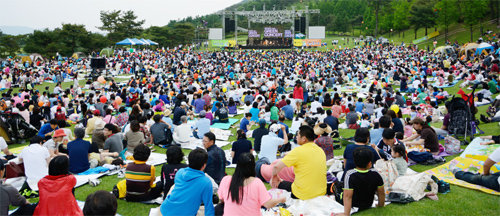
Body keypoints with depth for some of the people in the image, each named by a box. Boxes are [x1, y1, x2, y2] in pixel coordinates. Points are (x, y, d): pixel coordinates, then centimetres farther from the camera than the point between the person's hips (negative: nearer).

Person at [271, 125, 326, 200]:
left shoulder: (298, 151, -17)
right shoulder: (321, 150, 3)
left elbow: (277, 167, -17)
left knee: (279, 184, 14)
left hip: (303, 196, -6)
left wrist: (274, 176, 4)